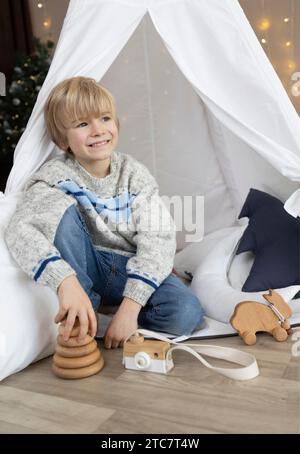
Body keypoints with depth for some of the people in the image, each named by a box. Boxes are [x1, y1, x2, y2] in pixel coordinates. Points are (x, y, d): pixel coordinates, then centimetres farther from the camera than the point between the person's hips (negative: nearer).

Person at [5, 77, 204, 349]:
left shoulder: (134, 174, -9)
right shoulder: (56, 176, -15)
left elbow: (157, 240, -18)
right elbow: (21, 229, -34)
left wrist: (130, 305, -30)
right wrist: (65, 281, -52)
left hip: (129, 269, 2)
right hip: (84, 267, -1)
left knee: (187, 313, -24)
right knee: (60, 207, -29)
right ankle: (79, 322, -20)